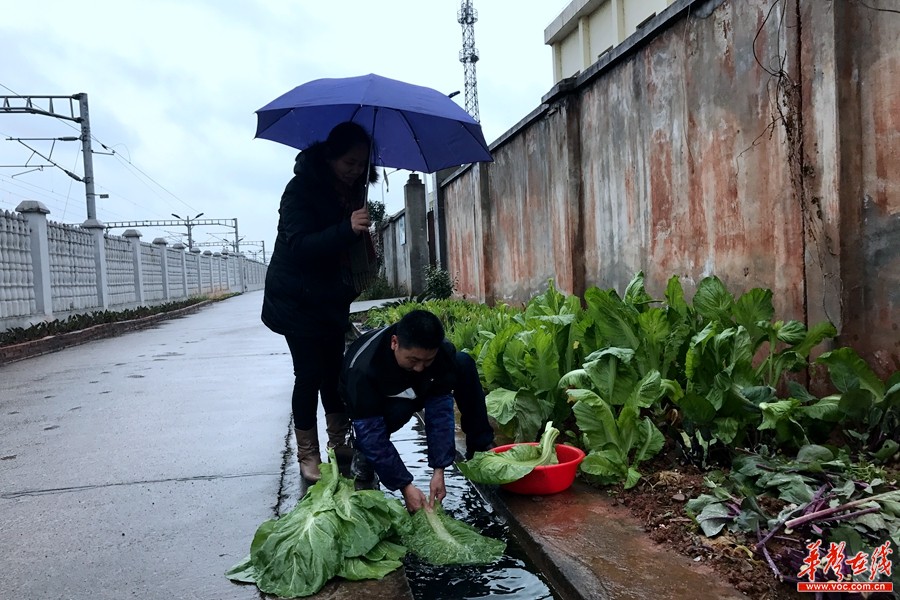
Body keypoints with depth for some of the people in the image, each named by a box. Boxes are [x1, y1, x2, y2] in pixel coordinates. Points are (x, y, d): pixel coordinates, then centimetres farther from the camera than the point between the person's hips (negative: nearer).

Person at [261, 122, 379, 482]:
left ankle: (339, 444, 23)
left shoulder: (351, 192, 3)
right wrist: (346, 230, -40)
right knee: (309, 374, -5)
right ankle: (307, 456, 5)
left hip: (332, 300, 6)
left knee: (334, 370, 10)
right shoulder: (301, 189, -18)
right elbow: (299, 245, -29)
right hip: (298, 301, -6)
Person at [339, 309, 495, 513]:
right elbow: (372, 433, -37)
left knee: (463, 364, -20)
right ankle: (363, 452, -9)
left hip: (415, 392, 4)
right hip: (372, 404, -4)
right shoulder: (363, 368, -41)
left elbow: (440, 410, -28)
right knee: (398, 411, -40)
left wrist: (439, 470, -32)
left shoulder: (442, 351, -31)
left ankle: (480, 446, -10)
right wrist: (405, 486, -38)